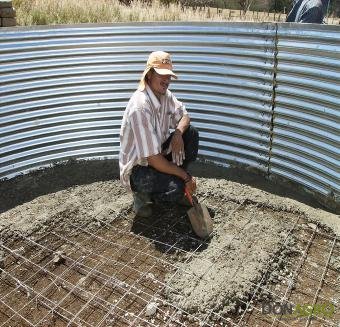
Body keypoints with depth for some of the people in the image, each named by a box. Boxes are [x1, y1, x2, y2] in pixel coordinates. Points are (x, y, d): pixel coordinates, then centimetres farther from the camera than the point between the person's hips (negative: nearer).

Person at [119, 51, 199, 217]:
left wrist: (178, 133, -15)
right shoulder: (140, 107, -31)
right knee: (177, 187, -30)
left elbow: (184, 116, 10)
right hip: (137, 168, -8)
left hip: (159, 153, 8)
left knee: (191, 133, -6)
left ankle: (176, 181, 7)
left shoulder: (165, 94, -5)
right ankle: (143, 193, 3)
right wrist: (186, 176, -20)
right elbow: (153, 159, -30)